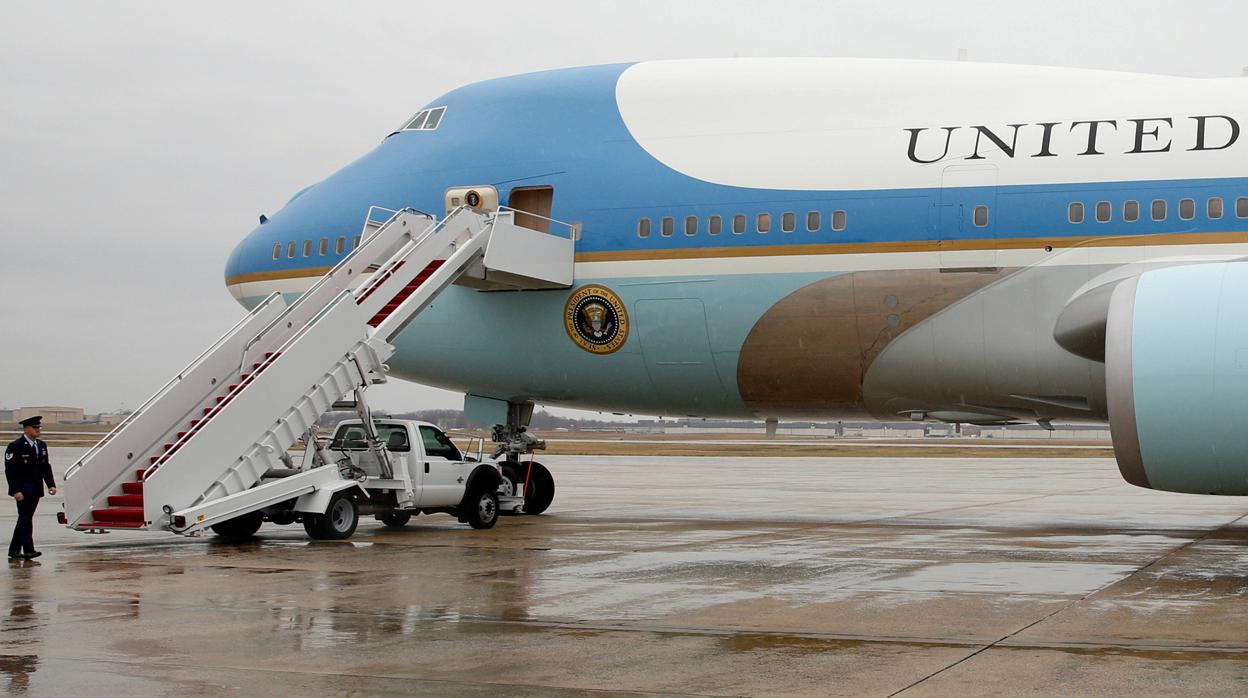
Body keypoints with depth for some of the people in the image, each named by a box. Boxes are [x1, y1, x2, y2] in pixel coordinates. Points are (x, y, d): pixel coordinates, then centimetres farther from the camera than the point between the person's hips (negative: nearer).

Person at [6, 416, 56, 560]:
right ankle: (28, 550, -9)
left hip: (36, 490, 7)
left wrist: (51, 484, 3)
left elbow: (46, 467, 15)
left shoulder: (41, 445, 11)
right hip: (23, 491, -7)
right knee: (25, 519, -9)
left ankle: (14, 550, 20)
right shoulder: (15, 447, -11)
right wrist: (16, 491, -20)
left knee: (24, 519, 12)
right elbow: (10, 470, -13)